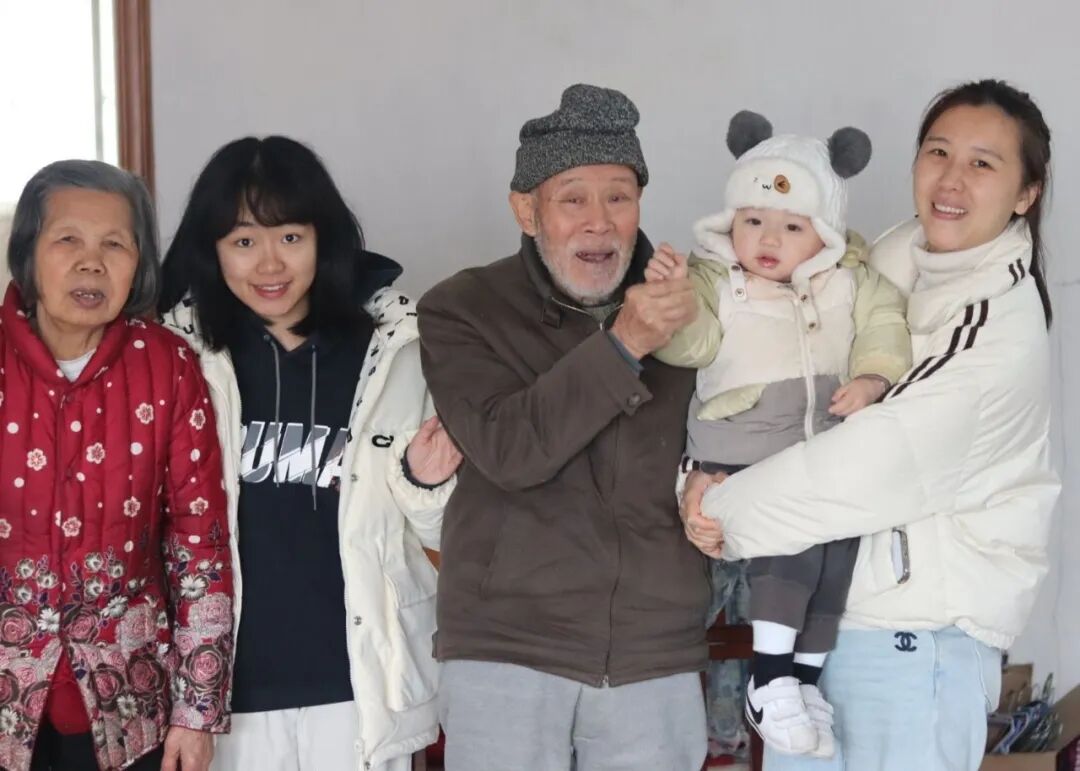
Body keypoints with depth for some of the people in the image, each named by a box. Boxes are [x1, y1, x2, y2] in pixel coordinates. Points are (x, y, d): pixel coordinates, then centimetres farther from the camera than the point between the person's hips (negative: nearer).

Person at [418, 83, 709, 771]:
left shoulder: (684, 302, 5)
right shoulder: (461, 312, -2)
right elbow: (510, 450, -16)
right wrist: (622, 345, -21)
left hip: (658, 658, 2)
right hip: (508, 649, -2)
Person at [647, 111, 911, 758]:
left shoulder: (848, 281, 11)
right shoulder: (715, 280, 3)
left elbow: (884, 324, 8)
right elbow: (691, 342, -9)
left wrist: (872, 376, -9)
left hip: (829, 449, 4)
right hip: (745, 451, -4)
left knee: (836, 535, -9)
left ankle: (803, 676, 4)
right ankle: (771, 676, -21)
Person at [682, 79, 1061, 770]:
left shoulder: (1002, 320, -14)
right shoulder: (893, 260, 7)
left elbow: (887, 459, -21)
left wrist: (729, 511, -13)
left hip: (918, 634, -6)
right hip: (816, 605, 6)